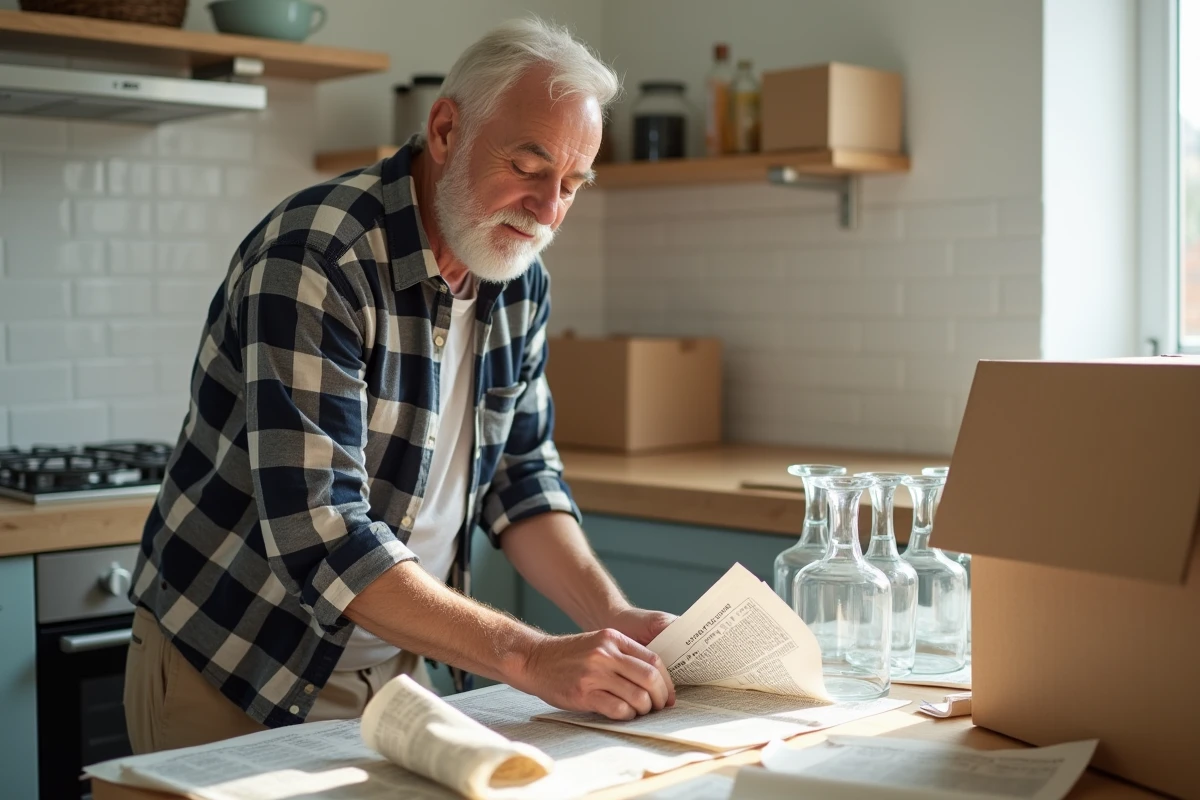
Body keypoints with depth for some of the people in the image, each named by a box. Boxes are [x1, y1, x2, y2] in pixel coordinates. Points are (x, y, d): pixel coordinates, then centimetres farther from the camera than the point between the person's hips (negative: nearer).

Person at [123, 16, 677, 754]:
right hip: (231, 678, -6)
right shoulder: (313, 258, -25)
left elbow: (522, 471, 4)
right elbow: (317, 533, -31)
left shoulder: (520, 282, -2)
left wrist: (613, 616, -12)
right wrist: (531, 659, -35)